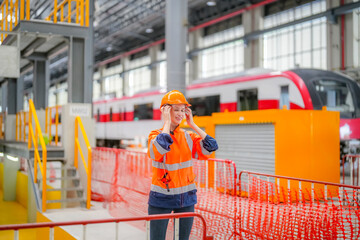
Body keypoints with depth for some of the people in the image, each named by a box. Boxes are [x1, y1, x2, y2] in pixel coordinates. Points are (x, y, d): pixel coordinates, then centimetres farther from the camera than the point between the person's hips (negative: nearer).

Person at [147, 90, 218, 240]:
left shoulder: (188, 137, 5)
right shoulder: (155, 135, -5)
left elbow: (211, 147, -7)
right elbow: (161, 147, -28)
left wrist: (192, 124, -4)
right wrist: (167, 122, -16)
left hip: (186, 198, 4)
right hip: (162, 199, -3)